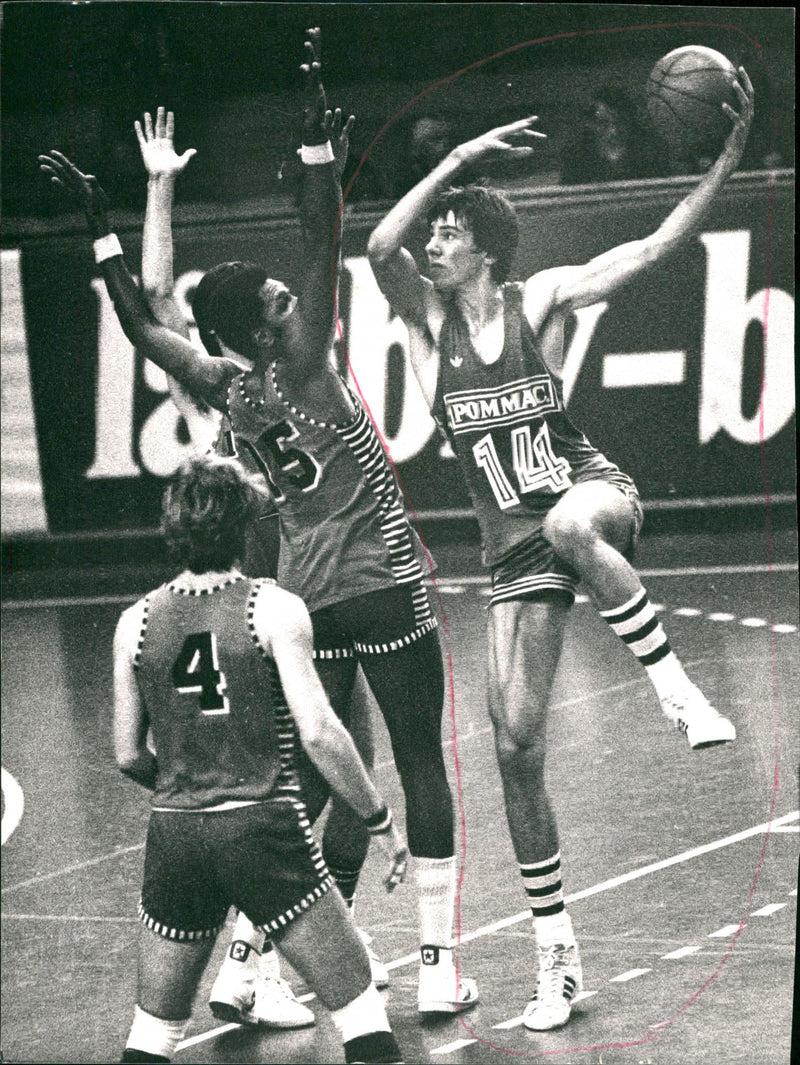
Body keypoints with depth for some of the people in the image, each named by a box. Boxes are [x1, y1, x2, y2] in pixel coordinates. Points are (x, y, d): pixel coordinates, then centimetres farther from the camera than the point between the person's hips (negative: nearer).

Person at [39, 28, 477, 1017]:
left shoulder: (225, 389, 0)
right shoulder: (302, 367, -15)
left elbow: (143, 326, 12)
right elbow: (323, 242, -21)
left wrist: (98, 219, 17)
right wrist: (317, 126, -23)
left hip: (303, 599, 6)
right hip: (383, 592, -6)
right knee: (421, 764, 1)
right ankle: (438, 961, 0)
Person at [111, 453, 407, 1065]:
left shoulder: (136, 623, 5)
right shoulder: (275, 608, -5)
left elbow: (128, 757, 8)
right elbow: (318, 732, -12)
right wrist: (382, 823, -3)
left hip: (175, 832, 4)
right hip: (264, 826, -4)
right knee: (360, 1010, 4)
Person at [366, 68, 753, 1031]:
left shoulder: (538, 299, -1)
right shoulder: (428, 316, 2)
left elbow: (658, 245, -6)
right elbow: (379, 248, -19)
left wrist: (728, 158, -16)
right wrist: (459, 158, -21)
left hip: (591, 491, -3)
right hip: (513, 546, 3)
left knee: (569, 524, -44)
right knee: (515, 744, -5)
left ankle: (680, 692, -29)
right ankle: (556, 958, 6)